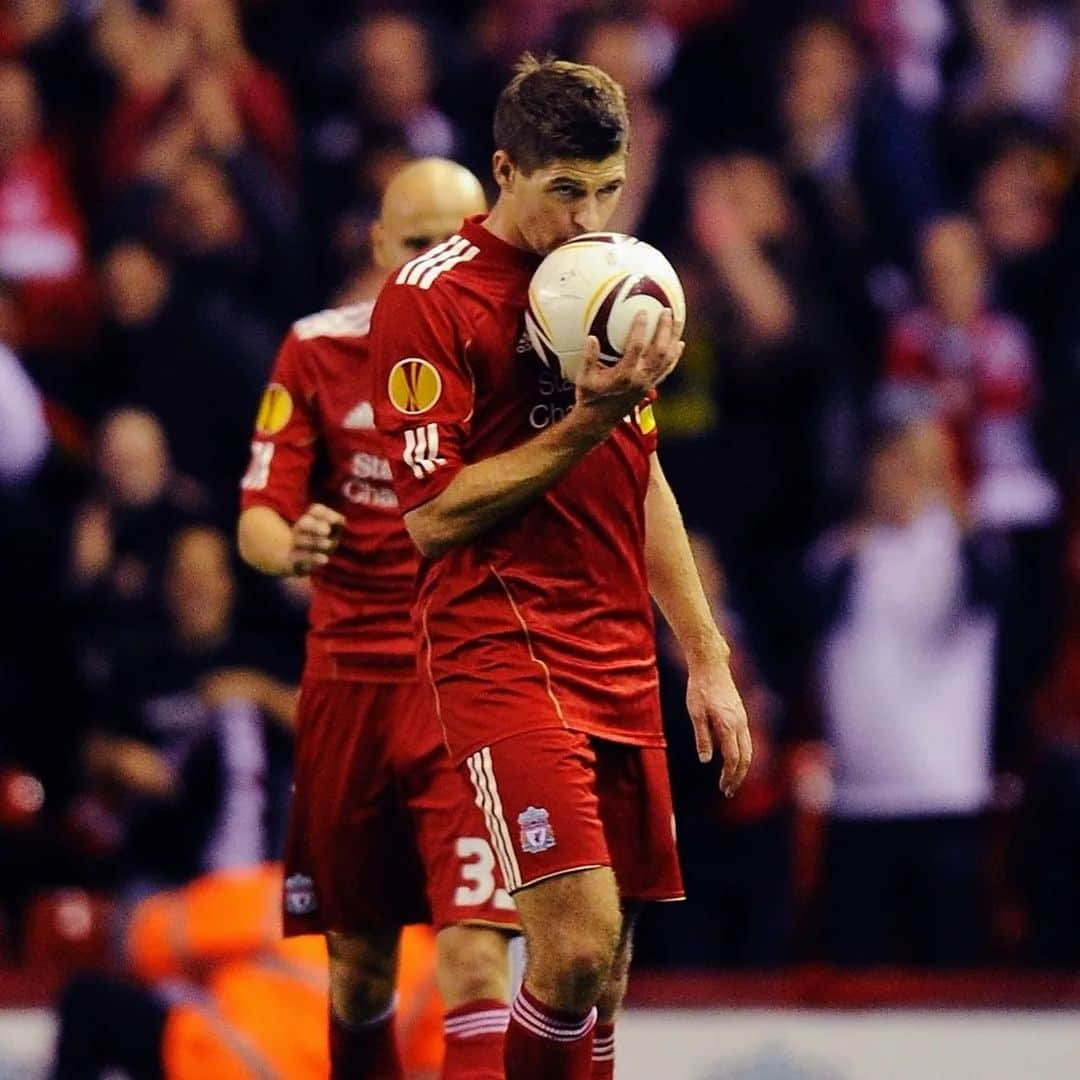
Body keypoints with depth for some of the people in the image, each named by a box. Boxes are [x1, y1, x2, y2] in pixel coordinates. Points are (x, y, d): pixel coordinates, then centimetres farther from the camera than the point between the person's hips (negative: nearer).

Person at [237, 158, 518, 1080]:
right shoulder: (320, 351, 2)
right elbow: (259, 517, 0)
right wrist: (289, 545, -24)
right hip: (349, 681, 2)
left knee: (473, 950, -16)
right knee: (359, 958, 12)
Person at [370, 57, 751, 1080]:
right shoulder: (429, 298, -8)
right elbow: (433, 516, -13)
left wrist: (706, 659, 21)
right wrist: (587, 419, -18)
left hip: (619, 666, 7)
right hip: (499, 654, -7)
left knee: (602, 980, 4)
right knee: (576, 947, -21)